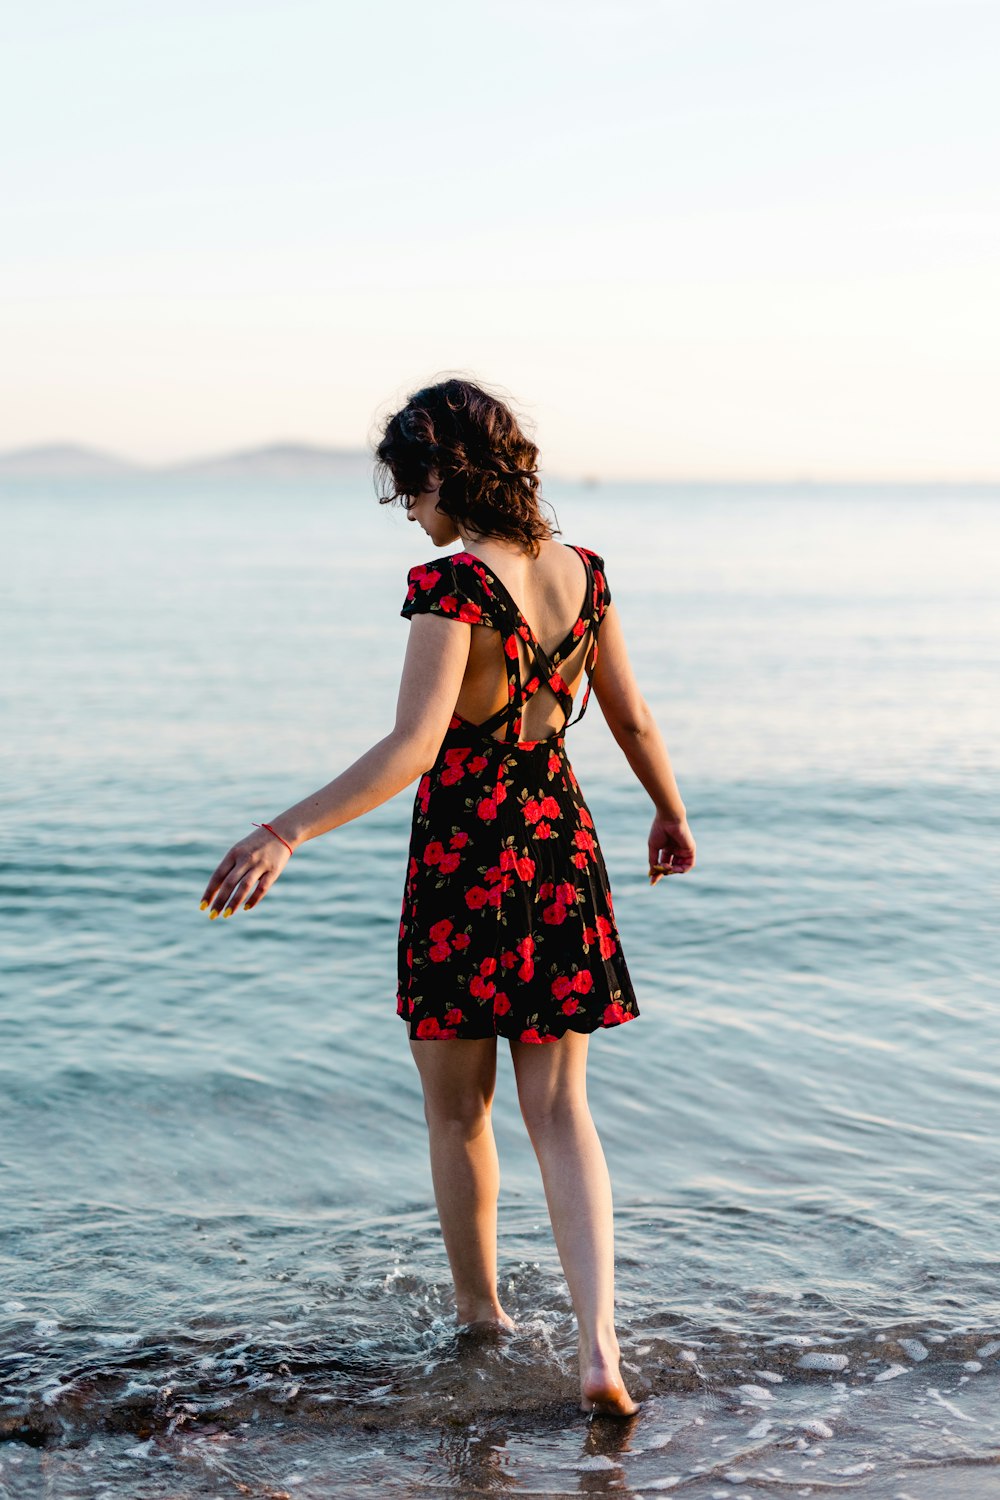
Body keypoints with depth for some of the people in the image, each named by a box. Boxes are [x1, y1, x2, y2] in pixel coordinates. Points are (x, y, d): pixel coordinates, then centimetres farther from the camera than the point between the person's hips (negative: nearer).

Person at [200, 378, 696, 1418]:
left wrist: (284, 834, -32)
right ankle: (599, 1342, -3)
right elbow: (633, 721, 11)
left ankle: (478, 1309, 30)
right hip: (561, 846, 6)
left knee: (457, 1108, 14)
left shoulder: (451, 586, -18)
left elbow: (412, 749, -28)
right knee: (559, 1107, 8)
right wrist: (673, 819, 28)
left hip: (464, 858, -5)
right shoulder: (582, 573, 2)